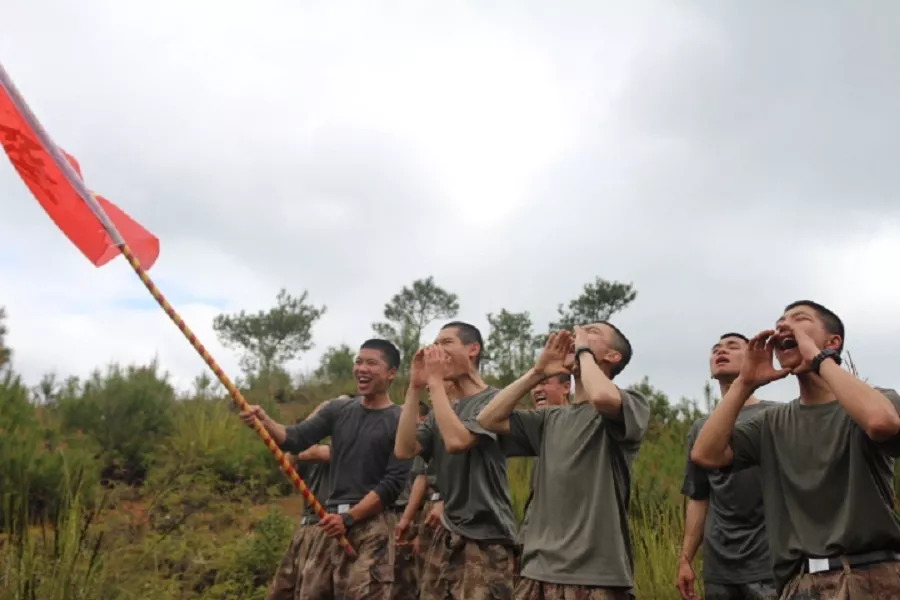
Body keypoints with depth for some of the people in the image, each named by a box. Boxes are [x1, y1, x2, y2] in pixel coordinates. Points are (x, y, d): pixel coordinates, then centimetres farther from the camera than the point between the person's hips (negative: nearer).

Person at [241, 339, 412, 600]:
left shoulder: (400, 422, -5)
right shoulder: (338, 410, 12)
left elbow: (393, 483, -10)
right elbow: (296, 439, 0)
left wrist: (349, 517, -15)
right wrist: (264, 421, -19)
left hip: (371, 523, -5)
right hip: (334, 519, 6)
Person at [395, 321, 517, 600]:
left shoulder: (494, 399, -8)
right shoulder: (441, 409, 14)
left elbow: (457, 440, -23)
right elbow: (404, 449, 1)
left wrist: (435, 381, -13)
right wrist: (415, 388, -2)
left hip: (486, 539, -7)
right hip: (447, 536, 7)